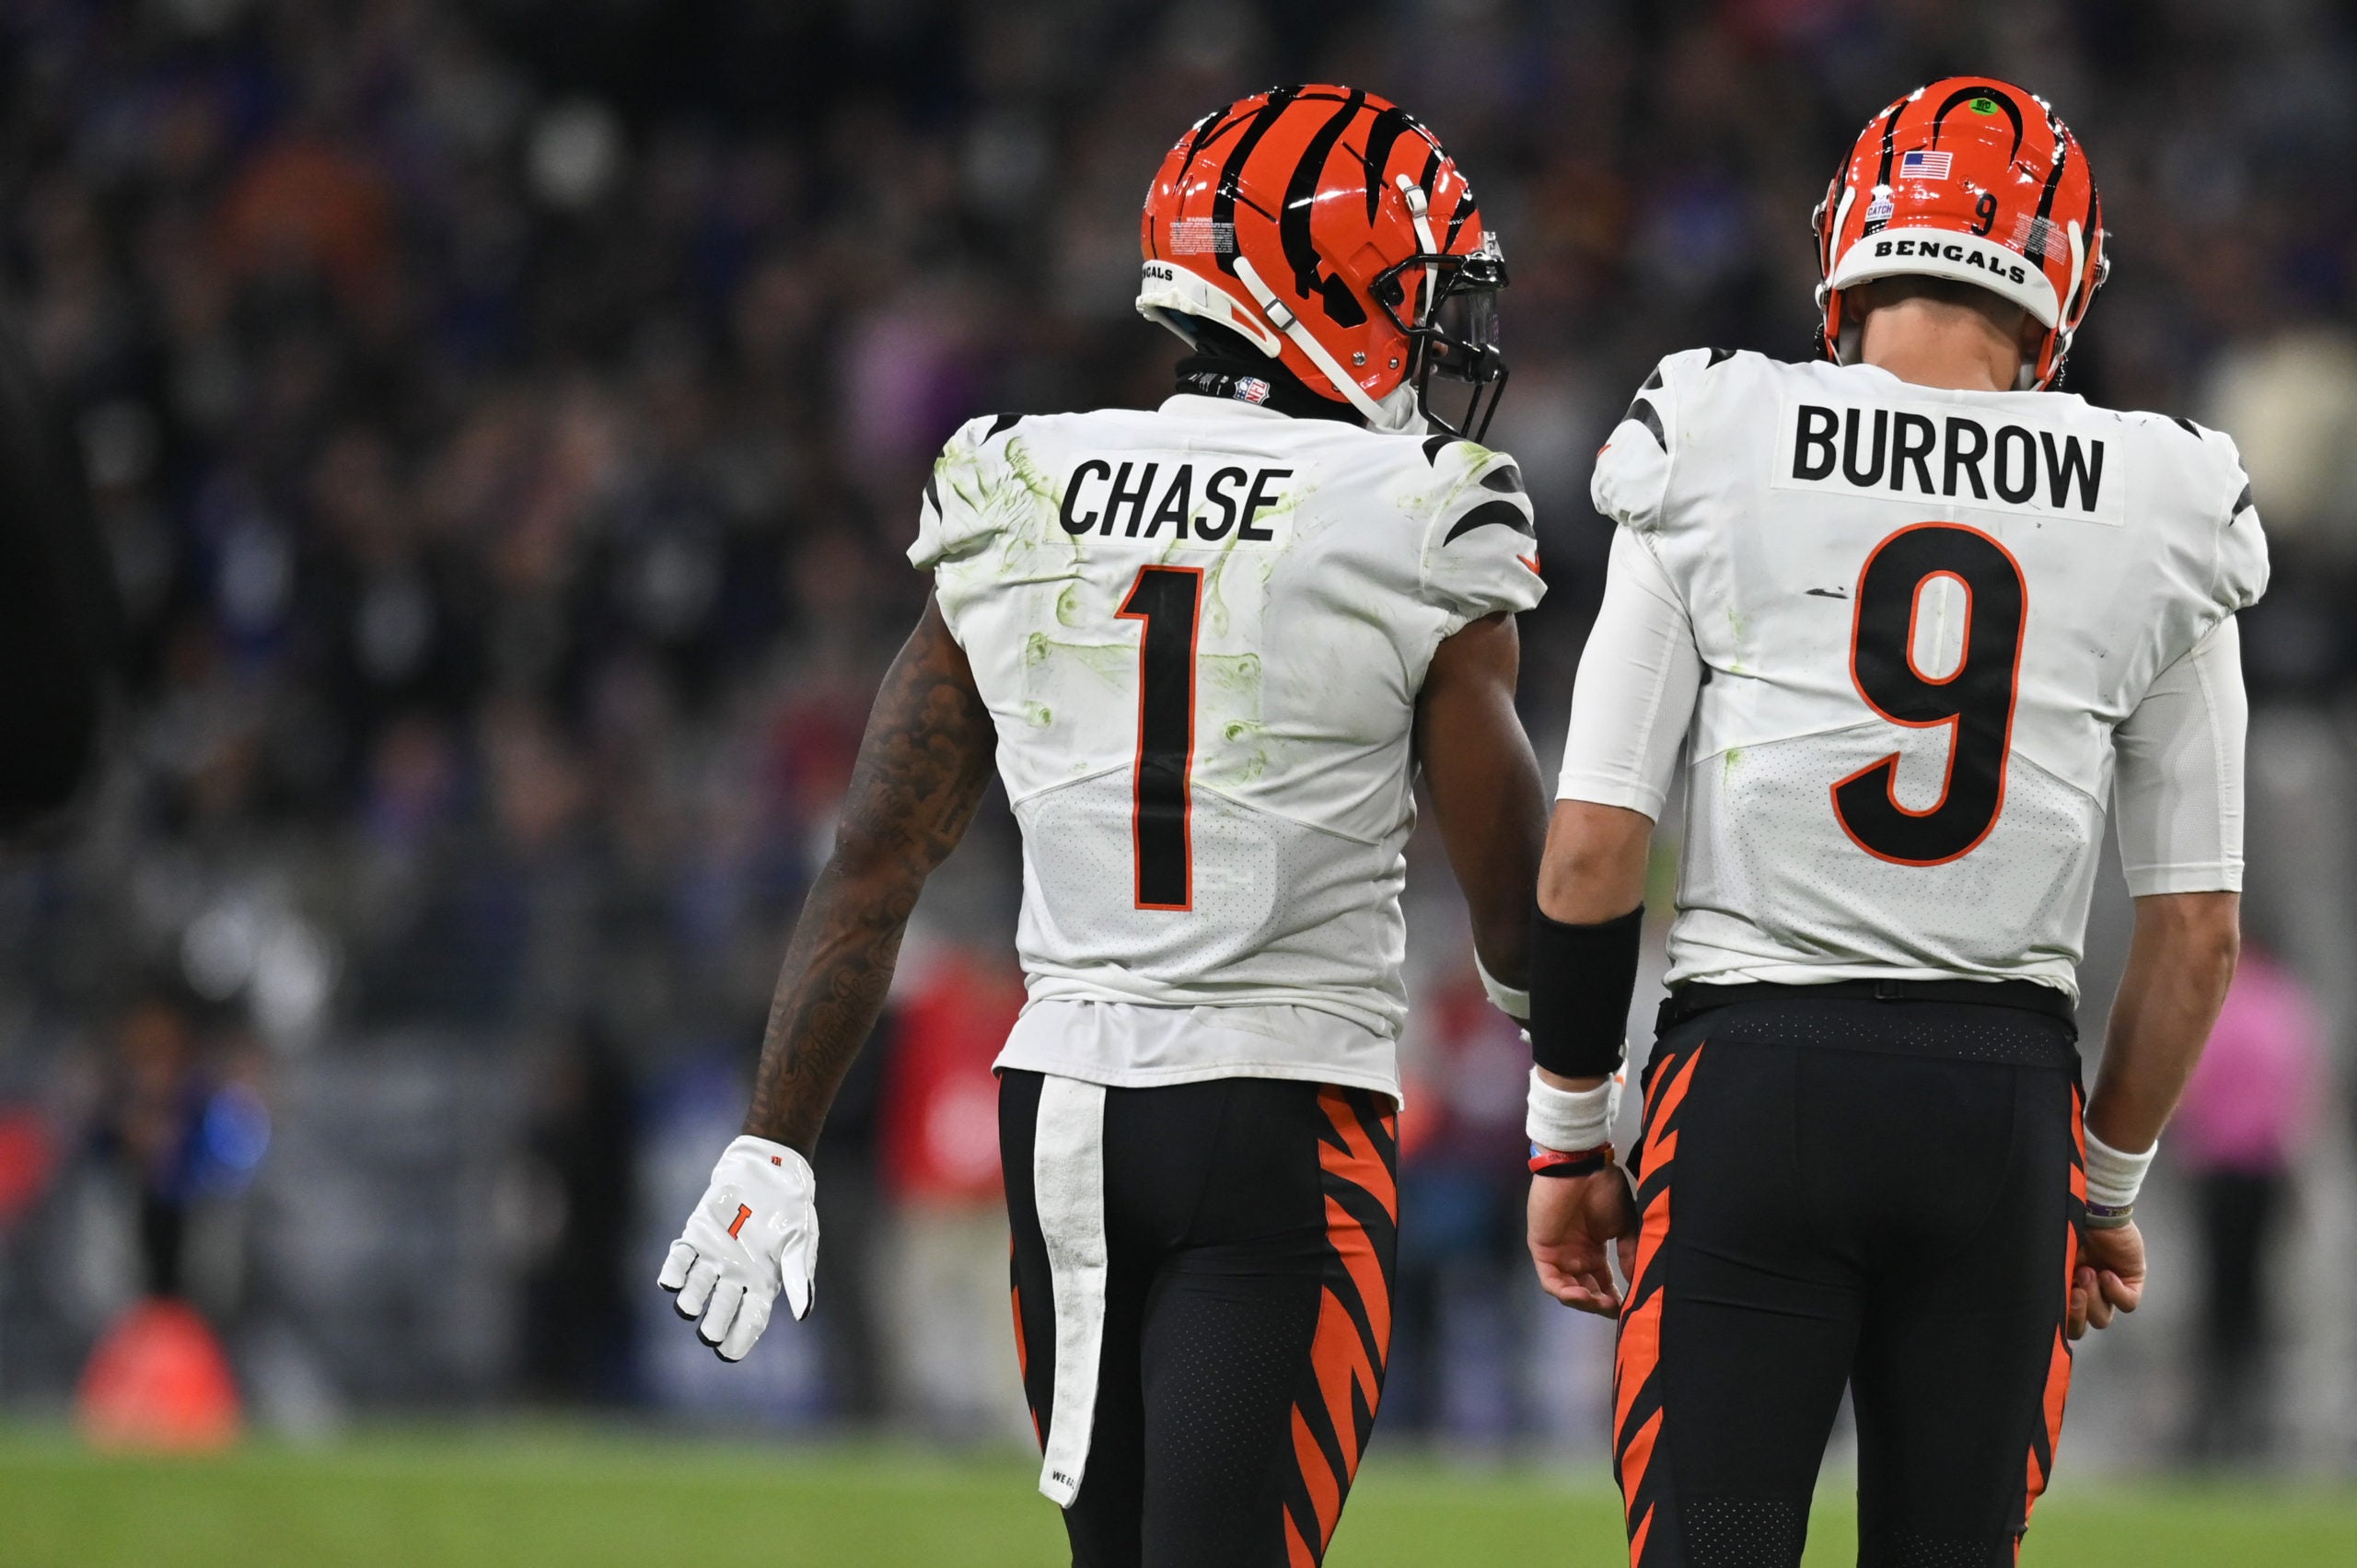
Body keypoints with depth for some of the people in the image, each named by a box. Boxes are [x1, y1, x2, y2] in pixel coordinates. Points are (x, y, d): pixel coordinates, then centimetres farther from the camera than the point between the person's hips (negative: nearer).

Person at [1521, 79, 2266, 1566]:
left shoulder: (1719, 459, -1)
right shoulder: (2157, 519, 5)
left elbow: (1594, 847, -3)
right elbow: (2197, 931, 7)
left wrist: (1568, 1137, 7)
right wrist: (2111, 1183, 20)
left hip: (1755, 1069, -2)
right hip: (2006, 1093, 2)